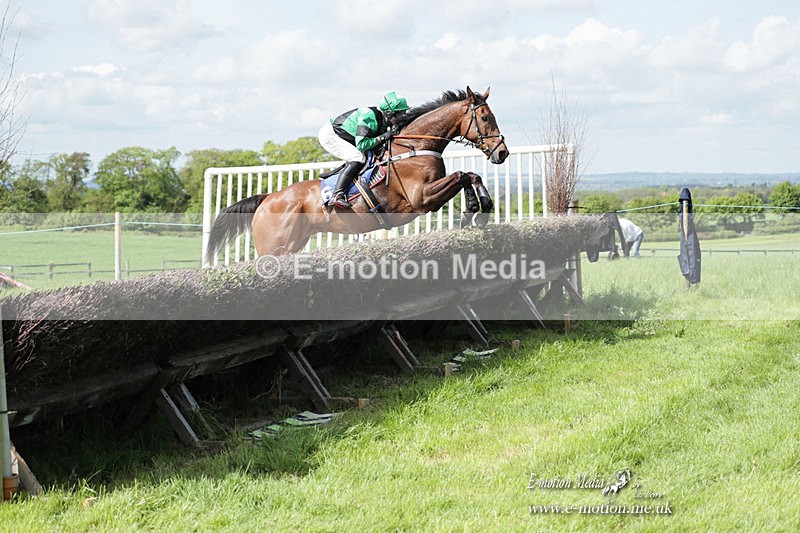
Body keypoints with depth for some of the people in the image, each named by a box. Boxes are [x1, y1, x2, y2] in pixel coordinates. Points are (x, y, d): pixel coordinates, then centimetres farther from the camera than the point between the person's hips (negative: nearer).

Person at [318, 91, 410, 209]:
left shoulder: (385, 122, -3)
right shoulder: (368, 116, -30)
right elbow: (361, 145, -34)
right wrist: (382, 137, -29)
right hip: (329, 134, -10)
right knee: (358, 158, -25)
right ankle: (337, 195, -30)